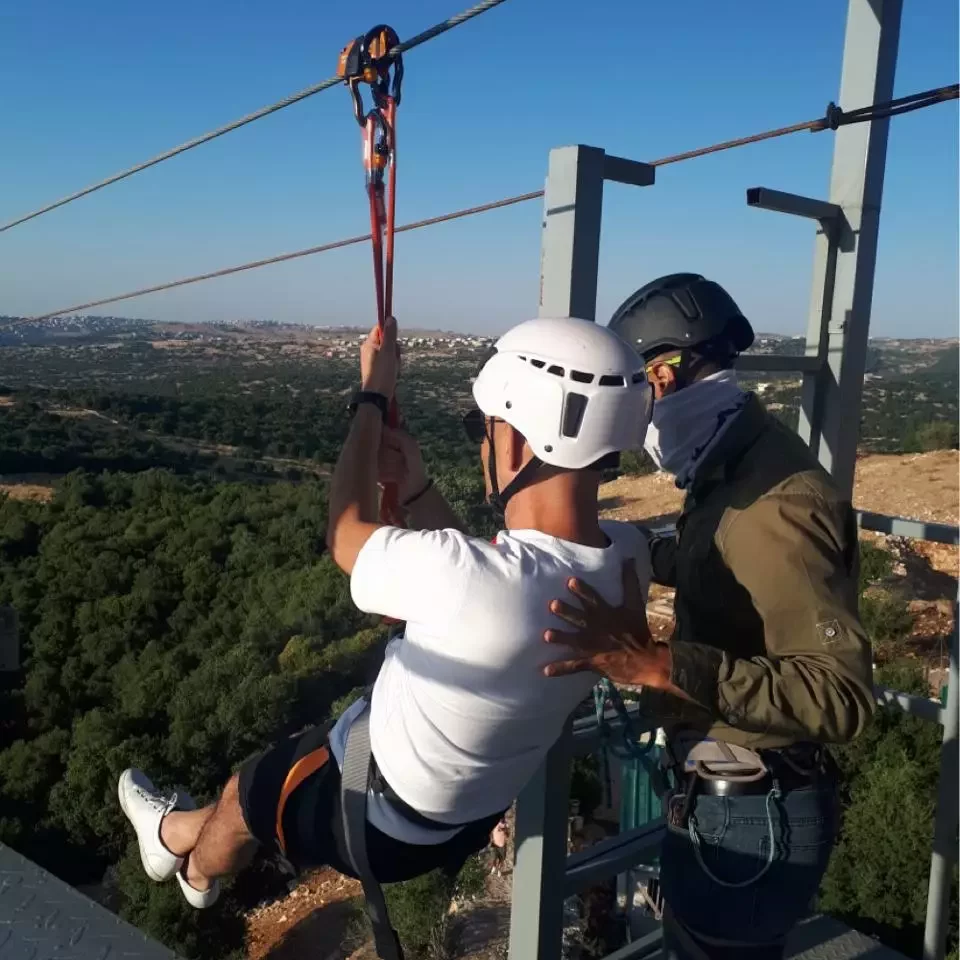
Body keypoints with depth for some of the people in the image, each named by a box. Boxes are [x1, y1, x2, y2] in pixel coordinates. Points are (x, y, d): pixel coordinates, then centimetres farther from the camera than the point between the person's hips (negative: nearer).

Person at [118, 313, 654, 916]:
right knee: (310, 746, 30)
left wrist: (372, 398, -9)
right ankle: (187, 831, 58)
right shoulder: (630, 558, -19)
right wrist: (416, 488, -9)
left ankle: (196, 871, 59)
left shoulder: (470, 579, -42)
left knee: (245, 791, 25)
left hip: (383, 822, -6)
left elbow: (347, 534, -19)